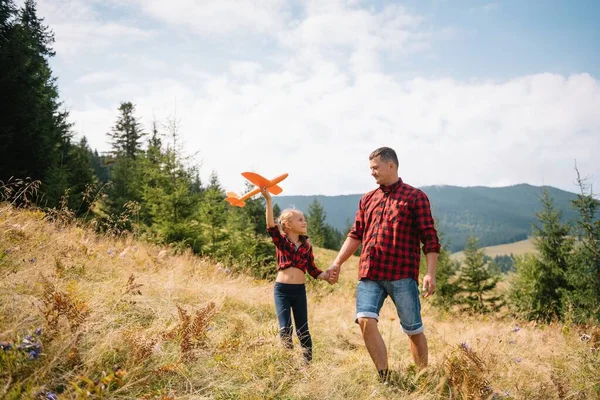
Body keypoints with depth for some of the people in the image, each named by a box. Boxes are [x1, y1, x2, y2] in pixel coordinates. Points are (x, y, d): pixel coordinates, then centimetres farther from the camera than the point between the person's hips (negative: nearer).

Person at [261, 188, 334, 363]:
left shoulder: (306, 245, 7)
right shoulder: (281, 240, -3)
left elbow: (312, 270, 9)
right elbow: (271, 225, -21)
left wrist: (326, 275, -10)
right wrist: (268, 200, -31)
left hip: (299, 290, 3)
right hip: (281, 289, -3)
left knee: (303, 329, 10)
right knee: (285, 329, -3)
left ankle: (308, 361, 21)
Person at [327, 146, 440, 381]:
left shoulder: (415, 197, 3)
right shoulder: (367, 200, 18)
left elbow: (430, 238, -2)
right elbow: (356, 235, 18)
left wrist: (430, 273, -11)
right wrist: (337, 262, 8)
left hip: (402, 274, -4)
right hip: (369, 274, 4)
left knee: (413, 329, 4)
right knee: (365, 320, -13)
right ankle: (384, 378, -2)